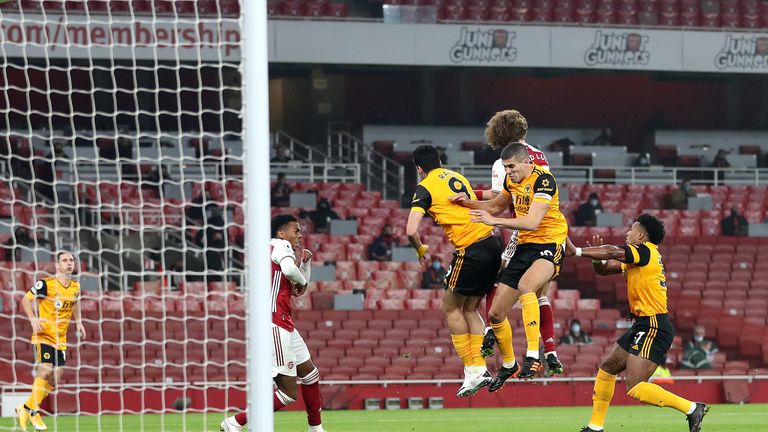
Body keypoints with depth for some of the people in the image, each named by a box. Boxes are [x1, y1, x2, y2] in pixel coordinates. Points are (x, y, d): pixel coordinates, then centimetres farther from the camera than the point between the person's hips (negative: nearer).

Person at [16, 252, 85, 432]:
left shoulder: (75, 286, 5)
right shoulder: (46, 283, -13)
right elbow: (26, 299, -6)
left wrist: (78, 322, 11)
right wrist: (33, 319, -19)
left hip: (60, 339, 7)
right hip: (44, 335, -7)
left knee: (55, 378, 5)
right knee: (45, 371, -18)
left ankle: (26, 409, 20)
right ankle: (33, 412, -5)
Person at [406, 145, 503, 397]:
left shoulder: (425, 188, -4)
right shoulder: (457, 177, 18)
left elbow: (411, 231, -11)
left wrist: (421, 251, 7)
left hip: (471, 251, -7)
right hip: (492, 244, 7)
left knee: (450, 308, 9)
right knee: (470, 308, 18)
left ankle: (472, 371, 6)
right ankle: (480, 369, 10)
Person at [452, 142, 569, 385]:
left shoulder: (543, 180, -17)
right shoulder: (512, 180, 8)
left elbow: (532, 221, -28)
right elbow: (496, 206, 28)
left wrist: (495, 221, -31)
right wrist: (467, 203, 12)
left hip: (549, 246, -8)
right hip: (525, 247, 8)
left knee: (525, 285, -40)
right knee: (496, 314, 7)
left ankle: (533, 356, -41)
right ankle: (509, 366, 31)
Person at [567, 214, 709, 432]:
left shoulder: (646, 251, -12)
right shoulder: (637, 258, 16)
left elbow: (612, 252, -21)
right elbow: (604, 268, 18)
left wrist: (576, 251, -14)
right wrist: (597, 258, -4)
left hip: (653, 327, -11)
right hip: (643, 326, 11)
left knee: (635, 388, -17)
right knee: (607, 369, 18)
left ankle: (691, 408, -15)